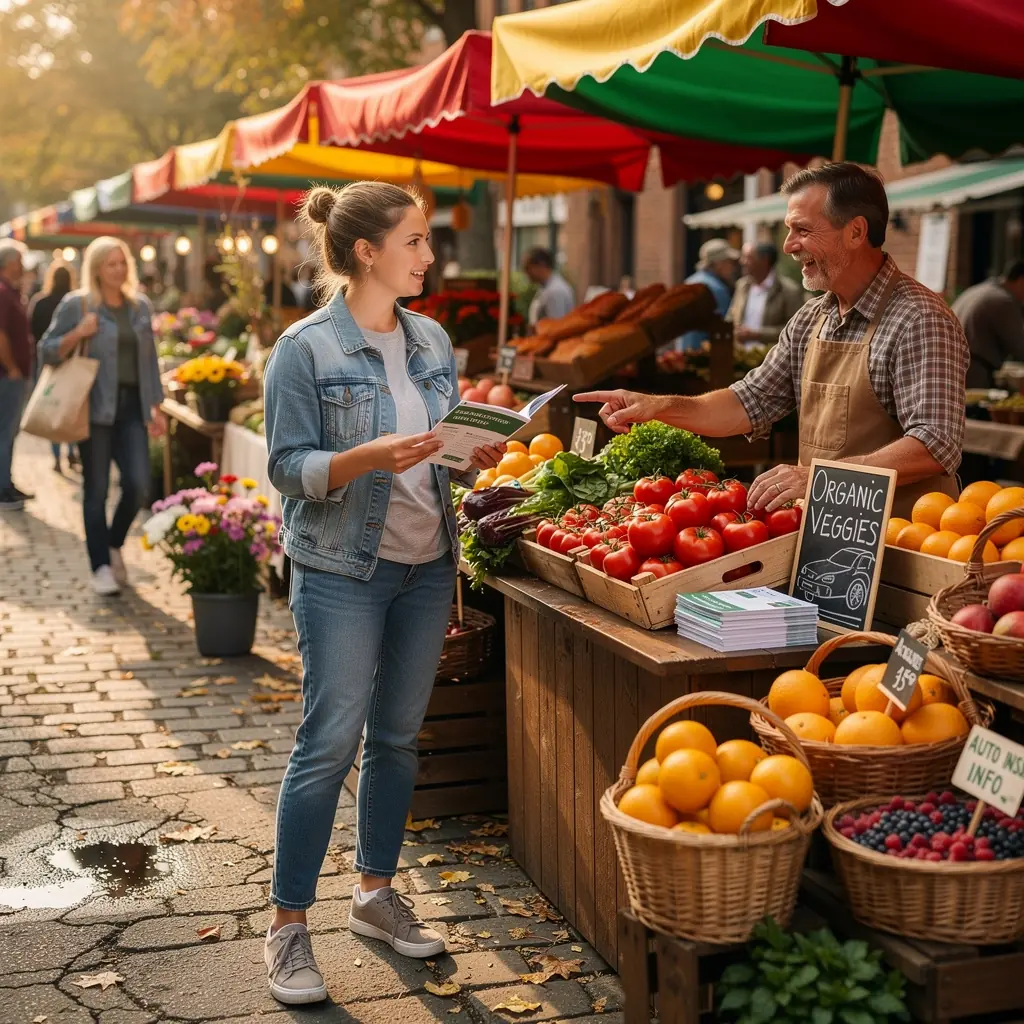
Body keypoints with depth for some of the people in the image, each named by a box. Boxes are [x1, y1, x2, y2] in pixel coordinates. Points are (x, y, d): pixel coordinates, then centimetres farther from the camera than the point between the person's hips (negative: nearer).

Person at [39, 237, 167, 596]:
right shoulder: (76, 304, -1)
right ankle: (101, 567, 10)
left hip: (131, 407, 4)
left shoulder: (140, 306, 12)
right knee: (96, 489, 1)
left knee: (138, 485, -5)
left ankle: (114, 544, 22)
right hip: (96, 408, -4)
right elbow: (46, 350, 1)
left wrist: (156, 407, 11)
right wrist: (78, 334, -16)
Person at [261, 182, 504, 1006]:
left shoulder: (432, 341, 8)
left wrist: (478, 453, -4)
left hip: (426, 566, 6)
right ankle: (289, 925, 11)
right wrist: (371, 457, -27)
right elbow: (289, 466, -13)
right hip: (341, 573, -6)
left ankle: (377, 893, 30)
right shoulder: (306, 348, -11)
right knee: (330, 743, -2)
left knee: (398, 737, 13)